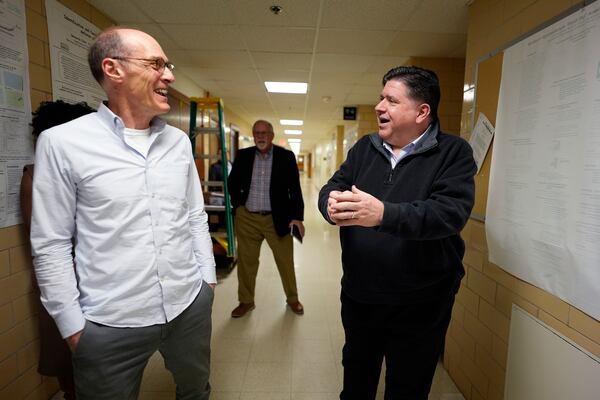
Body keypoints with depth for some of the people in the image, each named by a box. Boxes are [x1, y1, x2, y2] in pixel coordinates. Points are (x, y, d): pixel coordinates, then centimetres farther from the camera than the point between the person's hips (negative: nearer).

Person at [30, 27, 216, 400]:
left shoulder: (179, 140, 3)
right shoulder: (63, 143, -9)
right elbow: (51, 244, -6)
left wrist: (208, 277, 8)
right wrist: (72, 325, -4)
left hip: (191, 306, 4)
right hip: (110, 324, -3)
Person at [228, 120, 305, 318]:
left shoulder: (286, 157, -4)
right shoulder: (243, 155, 2)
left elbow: (295, 189, -4)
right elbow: (232, 183, 14)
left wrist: (297, 216, -10)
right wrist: (237, 205, 5)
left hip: (277, 219, -2)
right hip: (247, 219, 2)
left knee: (286, 261, 9)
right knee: (246, 261, 12)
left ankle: (292, 299, 32)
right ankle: (246, 301, 31)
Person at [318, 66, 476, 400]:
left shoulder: (453, 153, -10)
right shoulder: (364, 148, 4)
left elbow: (451, 212, -24)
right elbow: (331, 188, -2)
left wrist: (383, 214, -39)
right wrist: (332, 203, -26)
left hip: (419, 306, -3)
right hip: (358, 297, 4)